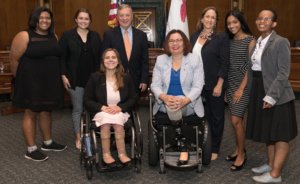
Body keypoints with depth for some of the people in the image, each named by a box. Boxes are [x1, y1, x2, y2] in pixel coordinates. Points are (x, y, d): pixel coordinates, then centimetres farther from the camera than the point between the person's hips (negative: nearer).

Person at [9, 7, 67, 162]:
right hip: (32, 82, -6)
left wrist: (60, 76, 11)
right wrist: (22, 79, -2)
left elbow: (57, 57, 15)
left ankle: (48, 142, 30)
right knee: (31, 113, 3)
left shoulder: (53, 36, 9)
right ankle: (31, 149, 12)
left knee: (46, 112, 16)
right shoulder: (25, 36, -11)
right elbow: (14, 59, -10)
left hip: (50, 81, 6)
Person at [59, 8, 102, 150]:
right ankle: (78, 138, 14)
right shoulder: (67, 35, -1)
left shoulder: (95, 36, 9)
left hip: (93, 78, 3)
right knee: (78, 109, 3)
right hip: (75, 79, -3)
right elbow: (62, 57, -2)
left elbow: (99, 57, 10)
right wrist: (63, 75, -9)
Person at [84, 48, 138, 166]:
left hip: (120, 112, 1)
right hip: (101, 112, 0)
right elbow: (87, 101, 1)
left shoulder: (126, 78, 5)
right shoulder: (95, 78, 1)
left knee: (116, 120, -34)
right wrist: (102, 107, -17)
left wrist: (120, 107, -14)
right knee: (106, 118, -35)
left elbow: (133, 99, 6)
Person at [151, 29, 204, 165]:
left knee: (178, 108, -33)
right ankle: (183, 148, -17)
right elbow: (155, 85, 2)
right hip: (166, 104, 2)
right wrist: (164, 97, -21)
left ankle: (182, 146, -15)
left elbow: (197, 86, -7)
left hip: (188, 104, -1)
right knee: (172, 107, -32)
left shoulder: (195, 59, 1)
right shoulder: (160, 60, 7)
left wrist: (184, 100, -26)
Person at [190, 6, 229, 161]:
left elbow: (225, 63, -9)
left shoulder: (222, 37, -4)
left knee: (215, 116, 9)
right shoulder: (194, 37, 9)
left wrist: (219, 85, -15)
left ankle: (214, 149, 22)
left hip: (214, 84, -3)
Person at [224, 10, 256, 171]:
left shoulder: (250, 40, -7)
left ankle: (242, 154, 8)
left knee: (236, 120, -8)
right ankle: (239, 150, 25)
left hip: (243, 84, -6)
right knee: (236, 120, 11)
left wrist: (241, 88, -15)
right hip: (230, 83, 6)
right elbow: (227, 64, 11)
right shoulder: (230, 41, 10)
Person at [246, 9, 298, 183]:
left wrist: (271, 96, -21)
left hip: (277, 96, -7)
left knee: (280, 135, 3)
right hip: (260, 93, 7)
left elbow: (283, 73, -17)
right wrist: (253, 92, 6)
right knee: (268, 132, 17)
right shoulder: (256, 42, 10)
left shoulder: (281, 42, -12)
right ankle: (271, 164, 31)